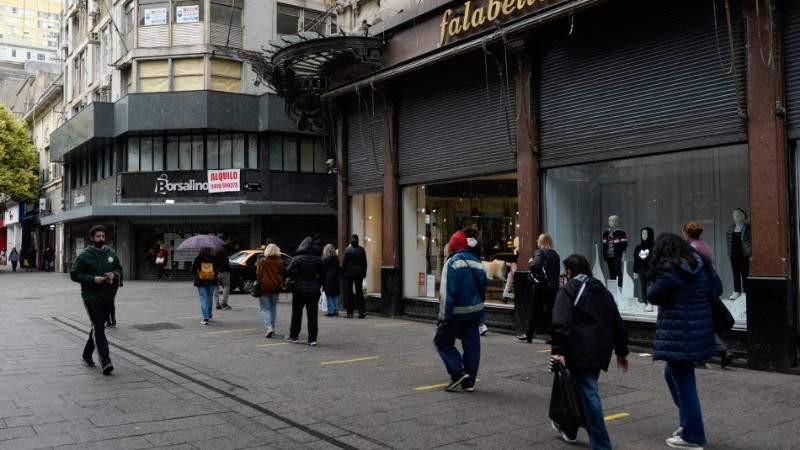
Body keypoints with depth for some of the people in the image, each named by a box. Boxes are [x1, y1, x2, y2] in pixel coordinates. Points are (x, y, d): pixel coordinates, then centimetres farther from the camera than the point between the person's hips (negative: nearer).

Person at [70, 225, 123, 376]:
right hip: (91, 297, -5)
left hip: (108, 297, 5)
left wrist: (114, 275, -5)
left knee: (98, 327, 17)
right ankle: (105, 361, -19)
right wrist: (93, 279, -17)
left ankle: (87, 354, 35)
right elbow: (74, 274, -5)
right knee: (98, 328, -14)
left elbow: (119, 269, 18)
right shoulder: (84, 256, -5)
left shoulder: (111, 253, 7)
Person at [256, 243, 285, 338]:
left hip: (264, 288, -3)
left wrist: (258, 284, 11)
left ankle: (268, 326, -19)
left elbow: (258, 274, -3)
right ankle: (272, 327, 19)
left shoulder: (261, 262, -7)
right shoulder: (280, 262, 0)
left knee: (265, 309, 0)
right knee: (273, 308, 16)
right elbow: (283, 275, 6)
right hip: (276, 288, 3)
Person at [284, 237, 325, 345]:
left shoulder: (297, 259, -9)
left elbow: (288, 272, -17)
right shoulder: (318, 259, -2)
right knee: (312, 315, 5)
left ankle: (294, 336, 19)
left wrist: (295, 275, 4)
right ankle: (312, 339, 4)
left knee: (296, 314, 12)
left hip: (300, 290, -2)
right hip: (314, 291, 2)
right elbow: (322, 275, 3)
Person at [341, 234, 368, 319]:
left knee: (348, 293, 4)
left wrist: (343, 272, 5)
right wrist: (364, 273, 12)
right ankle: (362, 311, 2)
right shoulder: (362, 250, -1)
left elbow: (344, 262, -6)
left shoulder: (348, 249, -9)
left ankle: (350, 312, 3)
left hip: (349, 273, -3)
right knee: (359, 292, 10)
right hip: (359, 273, 3)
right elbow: (365, 262, 4)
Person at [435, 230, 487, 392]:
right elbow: (483, 286, 10)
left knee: (442, 340, 8)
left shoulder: (452, 262, -13)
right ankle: (469, 381, 12)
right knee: (472, 345, 9)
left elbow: (447, 292, -17)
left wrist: (444, 316, -16)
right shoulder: (476, 262, 6)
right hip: (474, 311, 6)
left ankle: (458, 373, -2)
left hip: (457, 312, -6)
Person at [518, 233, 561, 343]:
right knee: (550, 310, 8)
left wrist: (530, 262, -3)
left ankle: (528, 335, 15)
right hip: (554, 286, 5)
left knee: (535, 311, 5)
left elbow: (535, 266, -22)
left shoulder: (540, 252, -7)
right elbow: (558, 271, 14)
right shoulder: (555, 254, 12)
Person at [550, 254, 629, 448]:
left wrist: (558, 350, -21)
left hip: (581, 350, -7)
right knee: (583, 389, 21)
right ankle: (569, 428, 35)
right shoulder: (603, 291, 20)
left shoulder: (568, 290, -2)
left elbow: (561, 323, -17)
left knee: (589, 394, -5)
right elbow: (618, 324, 23)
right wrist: (621, 352, 28)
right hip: (600, 350, 8)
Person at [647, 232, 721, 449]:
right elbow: (717, 289, 16)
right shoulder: (701, 264, 6)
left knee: (684, 383, 2)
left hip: (678, 335, -9)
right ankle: (688, 422, 30)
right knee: (672, 374, 25)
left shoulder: (669, 270, -17)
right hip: (699, 331, 9)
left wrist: (655, 280, 7)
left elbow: (652, 296, -9)